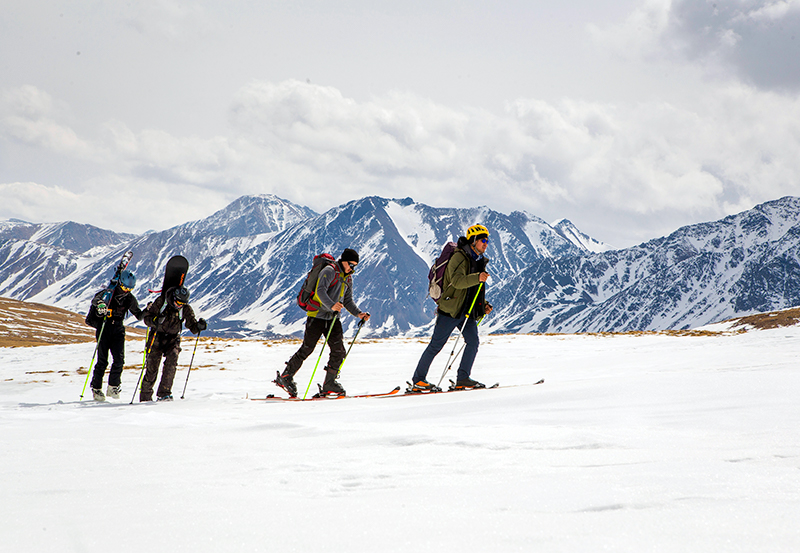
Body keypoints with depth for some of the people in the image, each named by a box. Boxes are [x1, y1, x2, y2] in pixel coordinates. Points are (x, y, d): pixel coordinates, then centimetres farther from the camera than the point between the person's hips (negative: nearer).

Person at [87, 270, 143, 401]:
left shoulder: (129, 299, 7)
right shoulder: (108, 293, -6)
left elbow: (139, 315, 13)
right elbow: (95, 299, -25)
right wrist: (100, 303, -47)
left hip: (118, 330, 3)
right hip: (104, 328, -3)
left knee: (119, 359, -8)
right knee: (102, 360, -6)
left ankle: (113, 386, 7)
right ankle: (96, 388, 6)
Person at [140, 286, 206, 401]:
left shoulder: (186, 309, -6)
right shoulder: (161, 302, -12)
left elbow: (192, 326, -4)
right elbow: (147, 318, -9)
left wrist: (199, 326, -27)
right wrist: (155, 321, -31)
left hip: (173, 339, 1)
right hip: (157, 337, -1)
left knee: (172, 361, -24)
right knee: (151, 367, -3)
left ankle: (164, 393, -20)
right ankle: (145, 396, 15)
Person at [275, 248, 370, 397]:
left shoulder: (348, 278, 15)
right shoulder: (329, 271, -11)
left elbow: (348, 301, 19)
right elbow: (320, 291, -25)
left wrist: (358, 313, 2)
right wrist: (331, 305, -41)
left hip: (333, 318, 7)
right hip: (317, 316, -7)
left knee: (339, 351, -4)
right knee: (306, 349, -5)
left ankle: (329, 383, 5)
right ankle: (285, 377, 8)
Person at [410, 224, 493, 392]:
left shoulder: (478, 261, 16)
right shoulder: (459, 257, -12)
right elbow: (457, 281, -28)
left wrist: (484, 305, 13)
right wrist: (477, 278, -41)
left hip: (468, 310, 8)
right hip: (451, 309, -8)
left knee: (473, 342, -6)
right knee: (436, 345, -4)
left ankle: (462, 379, 2)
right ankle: (418, 381, 2)